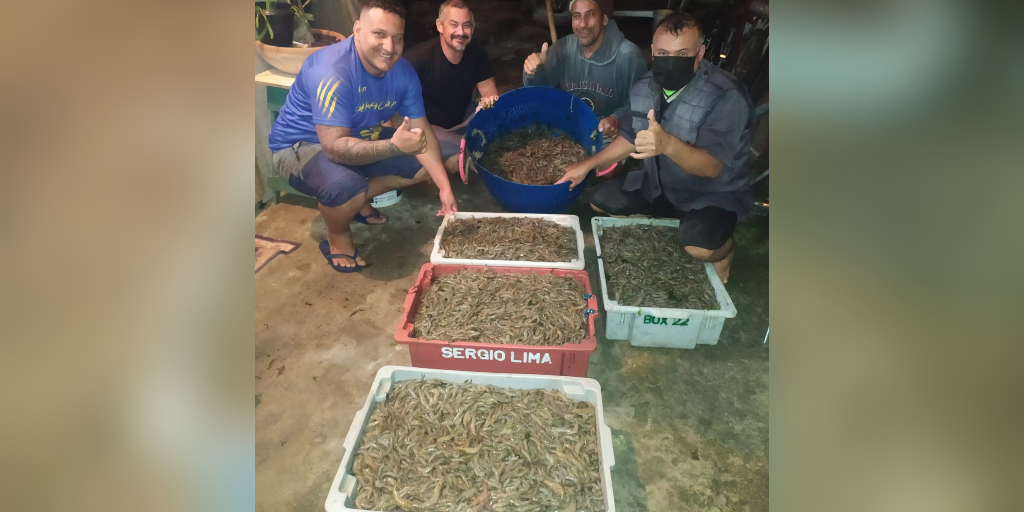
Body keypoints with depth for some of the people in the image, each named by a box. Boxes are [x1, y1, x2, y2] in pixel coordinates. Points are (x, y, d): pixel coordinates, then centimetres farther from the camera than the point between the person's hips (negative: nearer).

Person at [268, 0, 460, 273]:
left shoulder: (403, 71, -11)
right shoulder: (332, 71, -32)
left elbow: (422, 132, -8)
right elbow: (335, 147, -37)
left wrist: (444, 188, -17)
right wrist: (394, 146, -50)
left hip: (363, 139, 7)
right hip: (302, 145, -7)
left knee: (433, 161, 2)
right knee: (346, 187, -40)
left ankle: (361, 200, 12)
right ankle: (338, 239, -5)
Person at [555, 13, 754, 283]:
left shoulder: (726, 96, -28)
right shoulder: (644, 87, -9)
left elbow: (712, 167, -36)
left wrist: (668, 144, -55)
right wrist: (587, 165, 5)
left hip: (714, 193, -6)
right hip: (659, 185, 7)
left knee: (698, 244, -33)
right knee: (600, 199, 3)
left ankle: (723, 248, 6)